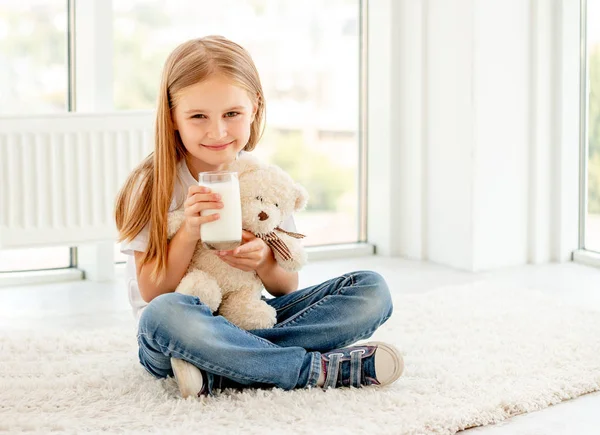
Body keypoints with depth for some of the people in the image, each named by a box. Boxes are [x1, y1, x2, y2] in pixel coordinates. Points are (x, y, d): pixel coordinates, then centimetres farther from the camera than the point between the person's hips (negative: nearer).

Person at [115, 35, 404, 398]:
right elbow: (151, 292, -9)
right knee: (165, 314, -41)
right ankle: (321, 368, -28)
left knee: (372, 290, -13)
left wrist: (264, 261, -18)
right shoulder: (154, 185, -8)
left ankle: (219, 373, -27)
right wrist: (189, 232, -24)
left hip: (254, 318, 5)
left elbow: (287, 287, 5)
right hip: (175, 337, -4)